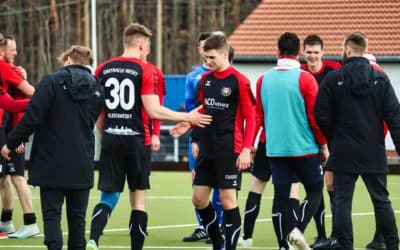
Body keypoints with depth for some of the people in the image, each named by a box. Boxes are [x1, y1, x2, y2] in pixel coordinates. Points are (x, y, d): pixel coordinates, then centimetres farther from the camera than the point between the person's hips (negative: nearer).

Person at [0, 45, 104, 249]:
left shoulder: (52, 81, -8)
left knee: (51, 213, -1)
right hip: (82, 165, 4)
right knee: (77, 215, 10)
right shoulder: (97, 89, 7)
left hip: (52, 162, -4)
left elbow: (32, 118, -13)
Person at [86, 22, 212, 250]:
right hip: (137, 141, -3)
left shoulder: (103, 69, 6)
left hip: (111, 139, 3)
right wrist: (187, 117, -3)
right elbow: (154, 111, -13)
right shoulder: (145, 71, -7)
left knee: (109, 197, 4)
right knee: (139, 198, 7)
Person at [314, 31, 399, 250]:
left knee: (342, 201, 3)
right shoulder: (380, 79, 0)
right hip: (374, 154, 2)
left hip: (344, 152, -2)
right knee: (381, 201, 11)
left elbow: (321, 117, -5)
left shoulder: (333, 79, -6)